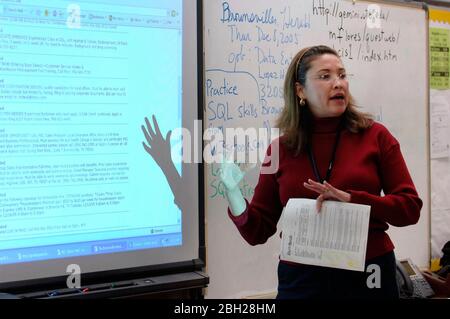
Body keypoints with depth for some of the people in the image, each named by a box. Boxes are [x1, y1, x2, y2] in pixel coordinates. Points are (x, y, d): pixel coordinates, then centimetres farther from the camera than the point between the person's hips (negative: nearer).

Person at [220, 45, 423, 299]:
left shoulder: (375, 136, -2)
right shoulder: (281, 148, 0)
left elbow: (410, 208, -4)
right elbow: (258, 232, 3)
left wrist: (351, 200, -18)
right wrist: (235, 197, -16)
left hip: (367, 276, 0)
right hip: (301, 279, 1)